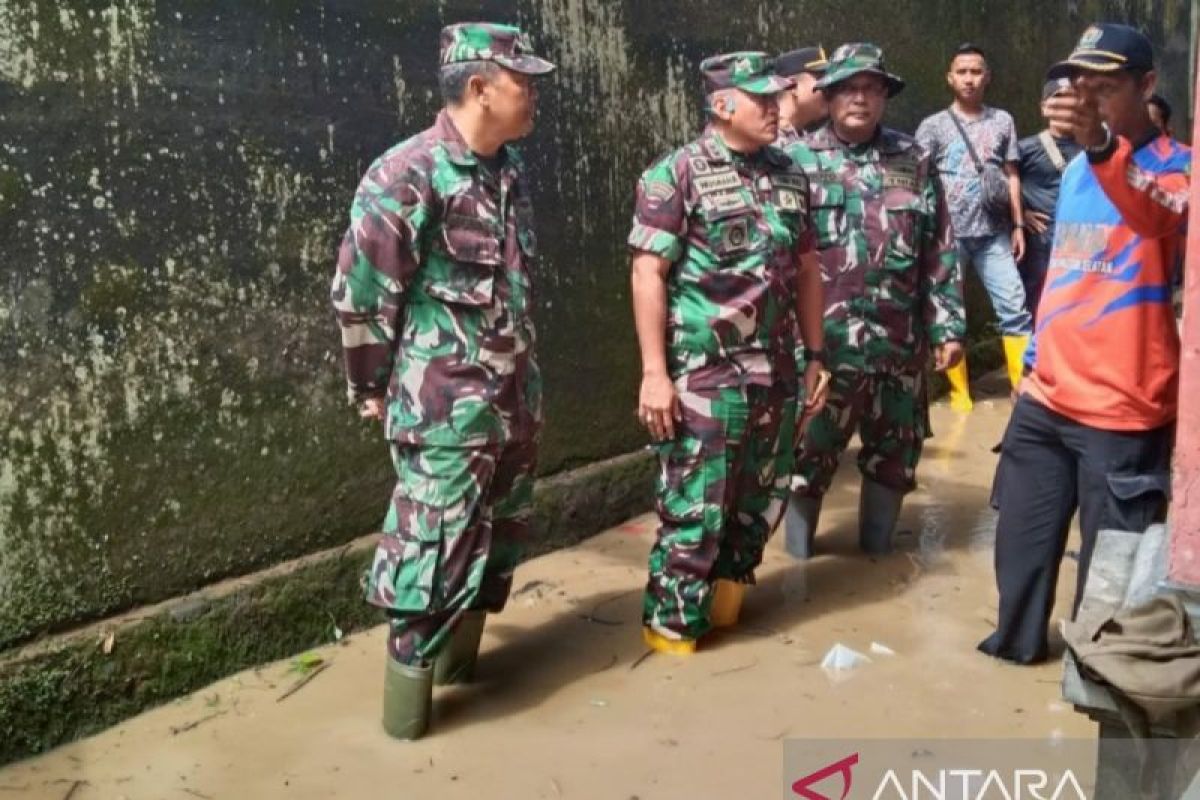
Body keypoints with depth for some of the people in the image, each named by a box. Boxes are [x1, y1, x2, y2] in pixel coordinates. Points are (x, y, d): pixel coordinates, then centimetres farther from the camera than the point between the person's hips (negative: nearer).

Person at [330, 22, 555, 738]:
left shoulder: (513, 169, 8)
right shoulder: (407, 175, -16)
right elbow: (361, 294, -12)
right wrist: (374, 386, -2)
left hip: (516, 397, 8)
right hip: (446, 405, -8)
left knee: (500, 535, 17)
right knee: (436, 544, 0)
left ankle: (461, 654, 37)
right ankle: (408, 689, 19)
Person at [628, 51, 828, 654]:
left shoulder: (790, 174, 11)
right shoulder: (676, 174, -8)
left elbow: (805, 269, 16)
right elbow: (648, 273, -12)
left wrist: (815, 356, 13)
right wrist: (654, 372, -17)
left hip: (776, 372, 6)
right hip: (704, 374, -6)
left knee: (762, 501, 15)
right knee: (695, 508, 0)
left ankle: (726, 597, 36)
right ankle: (670, 625, 18)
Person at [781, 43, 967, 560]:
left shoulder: (912, 161, 7)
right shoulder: (799, 162, -1)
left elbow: (940, 251, 8)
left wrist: (948, 325, 5)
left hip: (899, 341, 4)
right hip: (823, 341, -3)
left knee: (897, 450, 15)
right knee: (811, 450, 6)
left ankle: (877, 546, 34)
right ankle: (799, 551, 25)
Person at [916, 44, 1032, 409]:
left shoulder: (1002, 121, 11)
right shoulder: (933, 126, 4)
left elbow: (1011, 175, 12)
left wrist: (1018, 225, 5)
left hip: (993, 233, 2)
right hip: (949, 233, -1)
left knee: (1014, 308, -4)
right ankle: (959, 390, 14)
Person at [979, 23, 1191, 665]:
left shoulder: (1176, 166, -9)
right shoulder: (1076, 171, 12)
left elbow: (1163, 215, -34)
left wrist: (1103, 145, -51)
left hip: (1122, 409, -6)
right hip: (1046, 396, 7)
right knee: (1022, 533, 16)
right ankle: (1016, 640, 34)